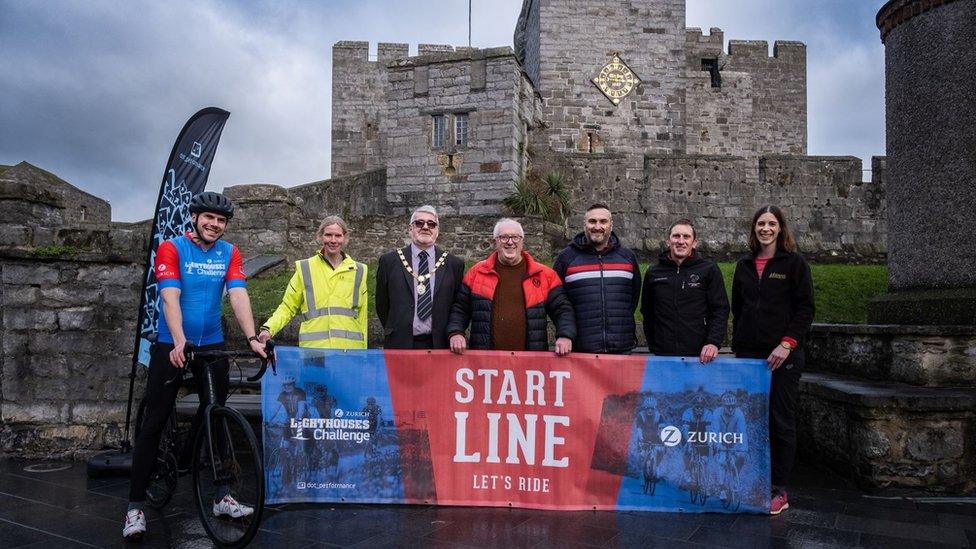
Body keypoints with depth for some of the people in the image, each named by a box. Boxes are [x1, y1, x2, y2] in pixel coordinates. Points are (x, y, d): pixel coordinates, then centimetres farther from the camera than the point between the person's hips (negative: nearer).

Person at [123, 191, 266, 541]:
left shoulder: (229, 253, 1)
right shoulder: (171, 249, -9)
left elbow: (238, 295, -11)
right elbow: (170, 297, -20)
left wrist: (252, 338, -25)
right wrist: (180, 342, -34)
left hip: (212, 345, 3)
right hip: (172, 346, -3)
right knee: (154, 423, 1)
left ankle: (222, 496, 19)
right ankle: (135, 506, 10)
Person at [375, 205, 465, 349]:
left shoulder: (454, 264, 3)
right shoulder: (389, 261, 2)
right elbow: (382, 305, 7)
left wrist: (453, 335, 1)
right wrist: (396, 333, 8)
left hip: (439, 344, 1)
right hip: (400, 344, 0)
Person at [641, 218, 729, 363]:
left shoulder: (709, 270, 2)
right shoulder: (653, 273, 9)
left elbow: (720, 310, -2)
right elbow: (647, 313, 16)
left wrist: (714, 342, -14)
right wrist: (652, 345, 9)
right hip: (663, 354, 2)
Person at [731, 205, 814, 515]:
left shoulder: (794, 263, 2)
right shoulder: (744, 266, 14)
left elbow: (805, 309, -3)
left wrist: (787, 343, -14)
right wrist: (738, 344, 10)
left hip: (783, 355, -4)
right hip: (748, 353, 4)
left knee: (781, 422, 1)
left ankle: (779, 491, 8)